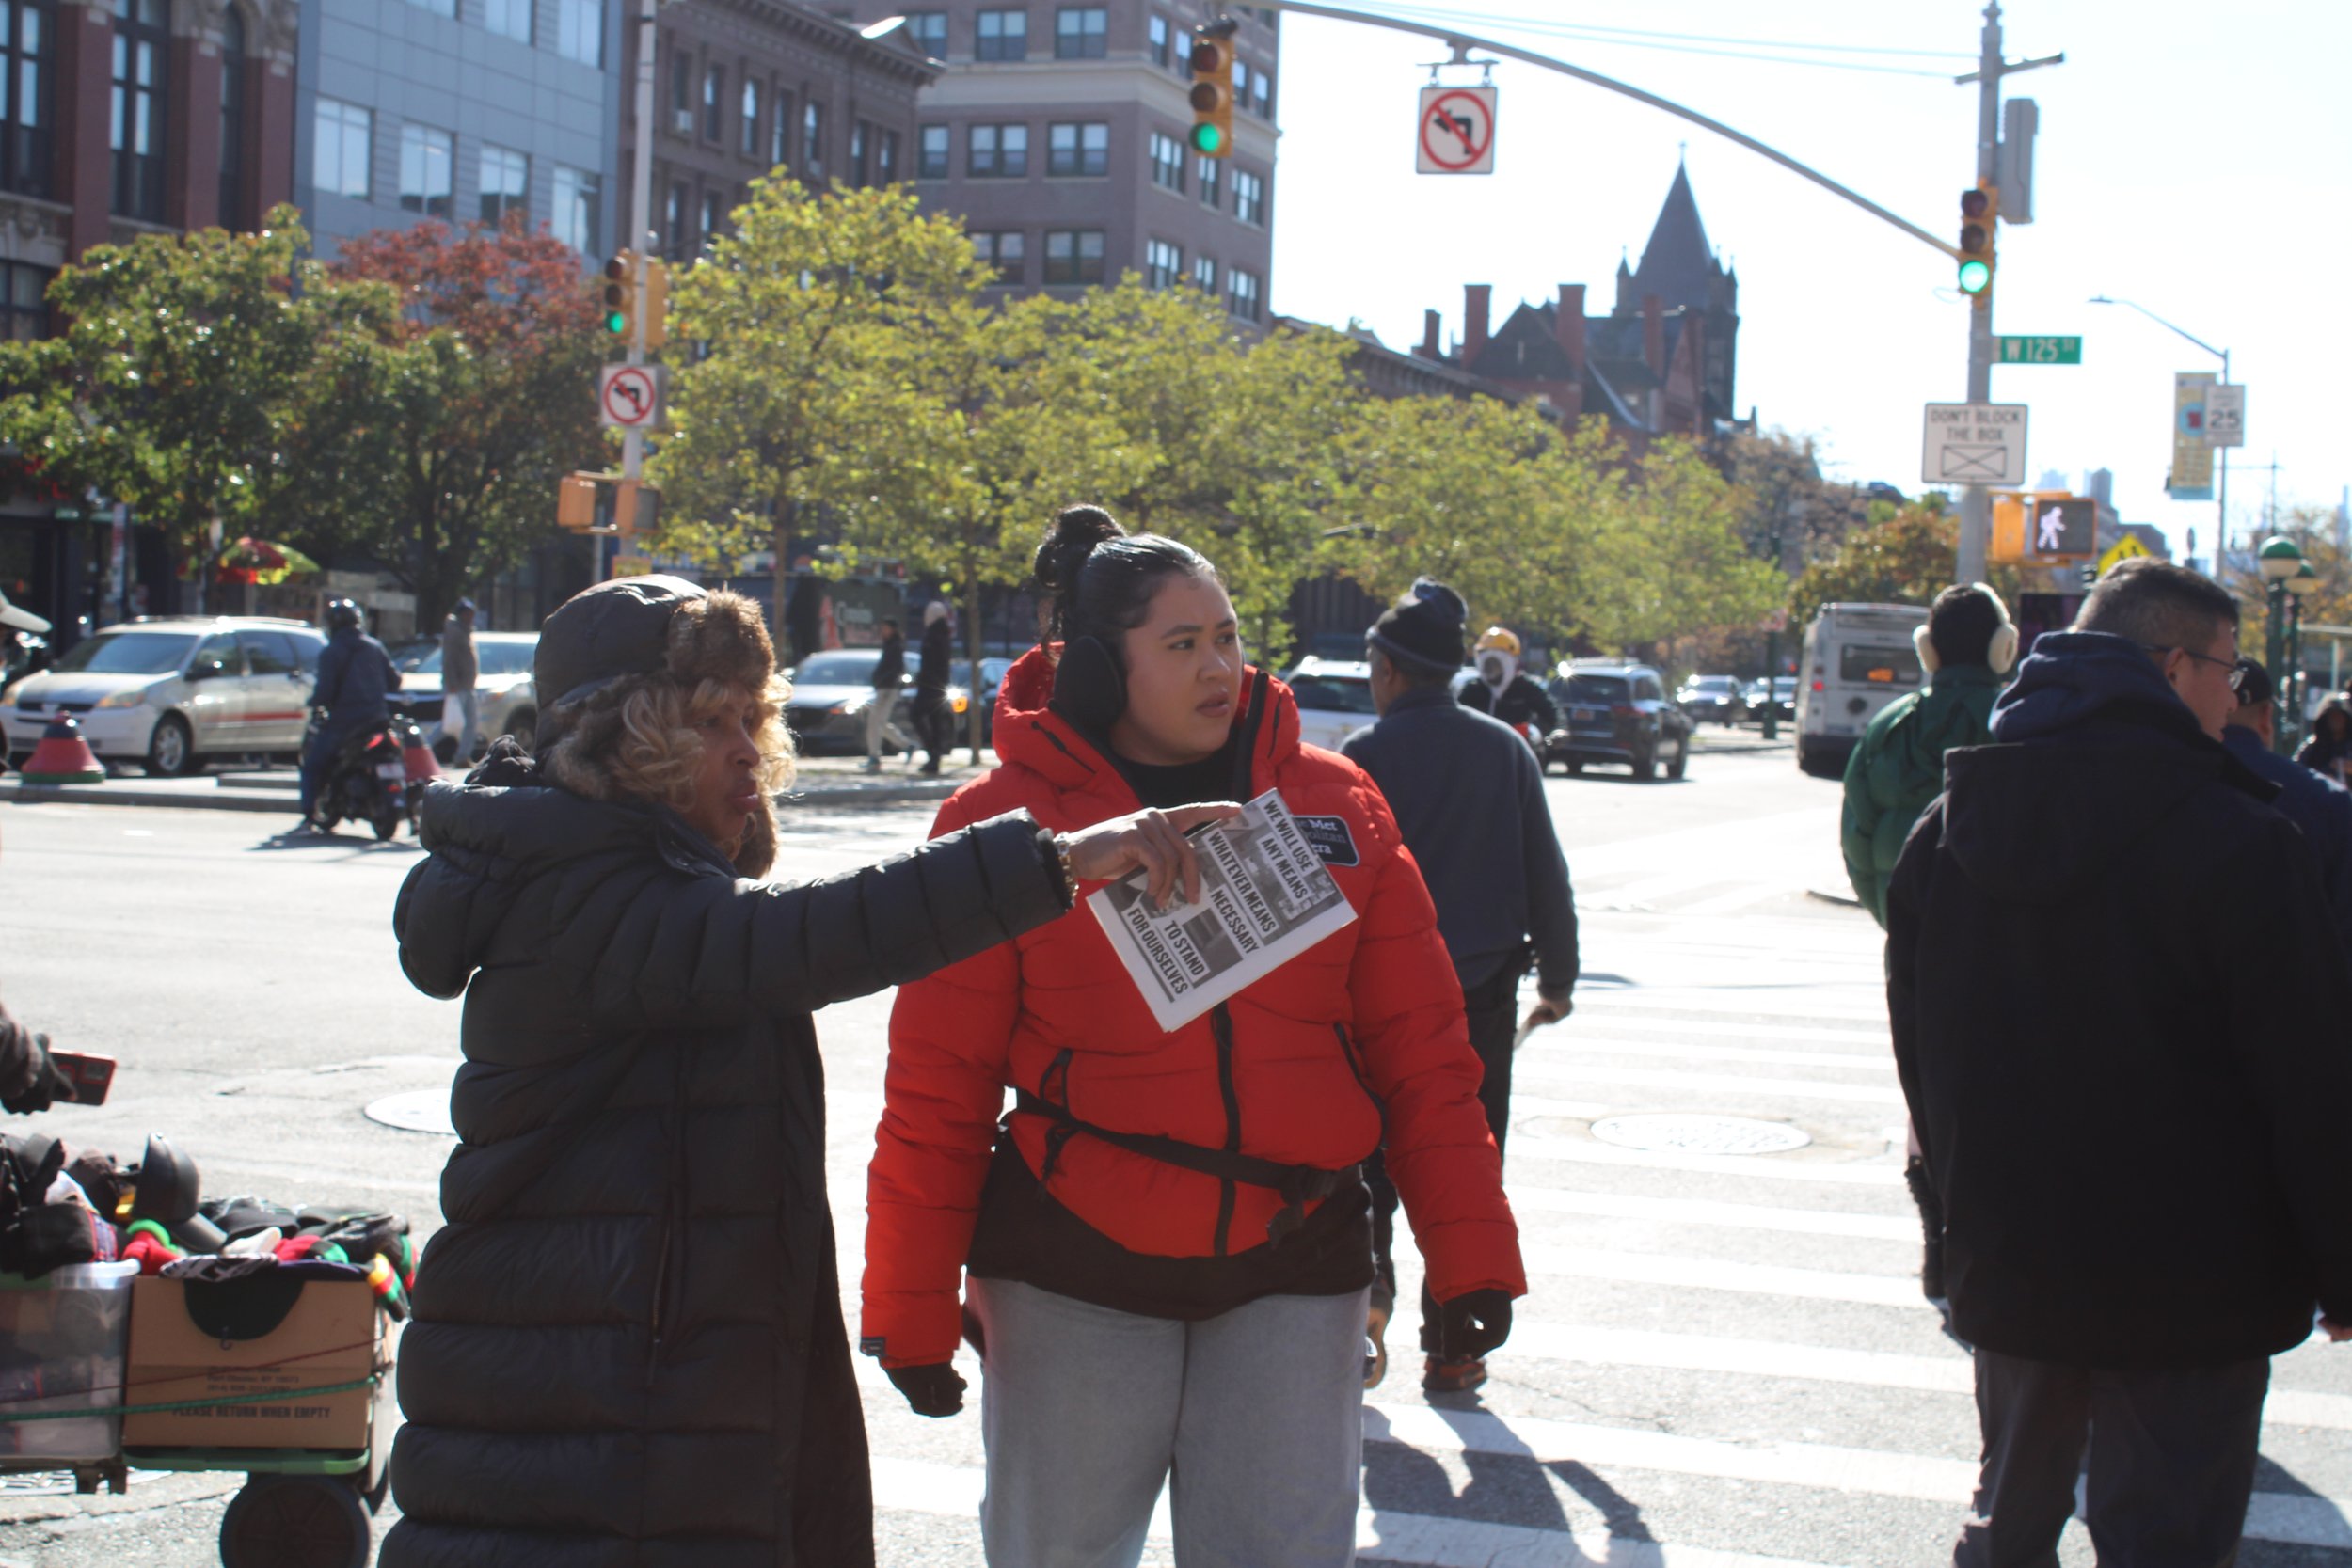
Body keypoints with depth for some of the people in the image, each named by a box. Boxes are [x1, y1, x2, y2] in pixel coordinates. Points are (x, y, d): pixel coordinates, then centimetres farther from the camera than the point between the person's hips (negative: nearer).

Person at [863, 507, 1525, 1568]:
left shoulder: (1335, 805, 3)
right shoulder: (1005, 819, -5)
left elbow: (1421, 1045, 4)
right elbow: (937, 1084, -4)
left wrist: (1468, 1250, 0)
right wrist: (911, 1310, -4)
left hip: (1290, 1278, 2)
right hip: (1072, 1279, -1)